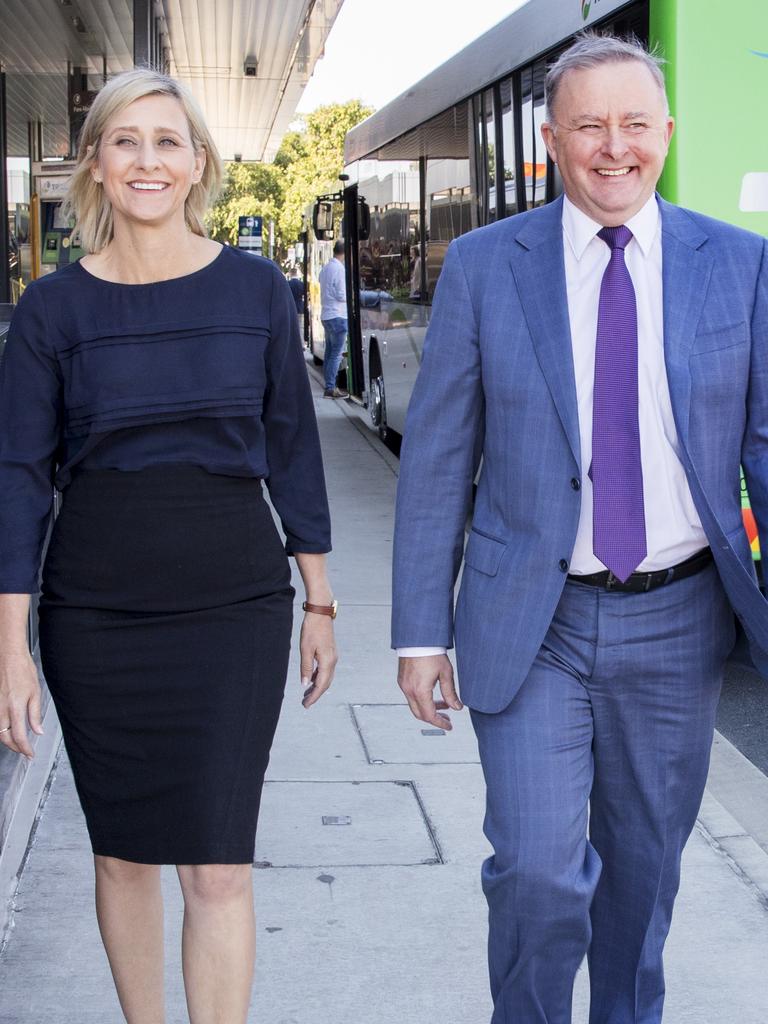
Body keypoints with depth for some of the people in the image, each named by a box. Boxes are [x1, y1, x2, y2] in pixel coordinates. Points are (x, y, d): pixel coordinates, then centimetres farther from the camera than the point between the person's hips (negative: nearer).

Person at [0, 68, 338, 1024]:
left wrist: (319, 601, 7)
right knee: (122, 852, 13)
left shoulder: (255, 289, 0)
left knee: (218, 867, -3)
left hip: (234, 605, 0)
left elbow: (292, 448, 7)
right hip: (94, 613, 1)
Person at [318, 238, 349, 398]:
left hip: (326, 315, 9)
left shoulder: (326, 268, 12)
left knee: (329, 352, 13)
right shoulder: (339, 268, -15)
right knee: (337, 354, -6)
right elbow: (342, 295, -18)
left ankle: (329, 386, 16)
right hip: (338, 316, -9)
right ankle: (330, 388, -8)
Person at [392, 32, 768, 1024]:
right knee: (539, 872, -8)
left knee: (645, 867, 16)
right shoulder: (483, 265, -2)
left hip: (678, 619, 2)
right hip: (533, 624, -1)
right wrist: (422, 629, -4)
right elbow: (435, 458, -1)